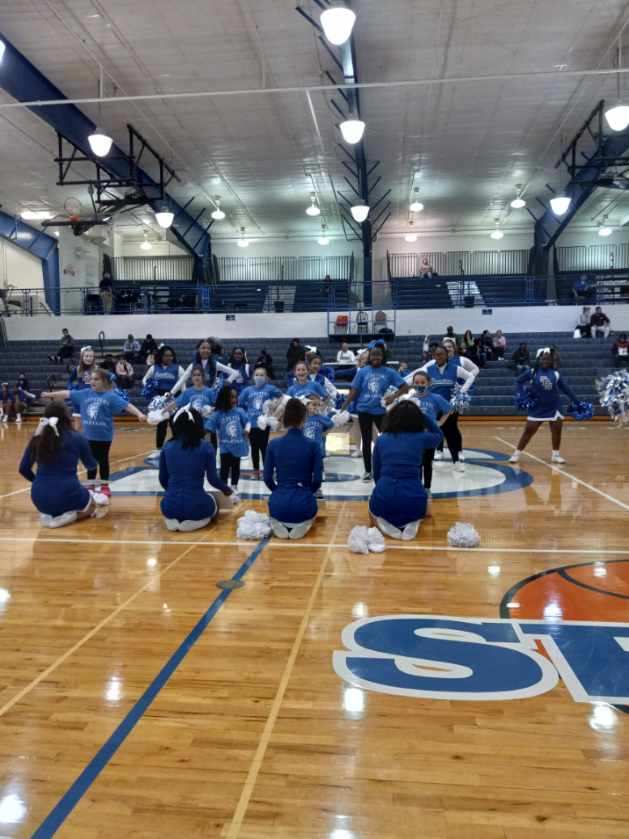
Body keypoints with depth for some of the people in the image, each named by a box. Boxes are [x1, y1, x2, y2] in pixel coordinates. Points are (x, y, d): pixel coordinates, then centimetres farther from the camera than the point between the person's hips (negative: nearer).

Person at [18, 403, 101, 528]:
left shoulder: (38, 439, 4)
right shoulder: (77, 438, -3)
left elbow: (23, 469, 9)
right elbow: (91, 465, 13)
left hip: (40, 499, 4)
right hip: (68, 495, -4)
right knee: (91, 505, 30)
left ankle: (47, 514, 7)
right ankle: (66, 516, -1)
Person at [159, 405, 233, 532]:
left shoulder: (167, 447, 3)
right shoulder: (205, 447, -6)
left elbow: (163, 480, 10)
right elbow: (213, 479, -2)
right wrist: (226, 489, 19)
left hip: (170, 506, 3)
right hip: (196, 506, -3)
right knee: (212, 501, 32)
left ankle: (173, 519, 7)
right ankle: (194, 521, 2)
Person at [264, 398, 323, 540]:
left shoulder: (274, 444, -2)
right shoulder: (312, 445, -6)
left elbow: (267, 478, 3)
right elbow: (317, 480, -3)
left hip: (279, 503, 2)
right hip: (303, 503, -1)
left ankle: (278, 524, 9)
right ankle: (301, 525, 6)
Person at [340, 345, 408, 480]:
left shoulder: (389, 372, -1)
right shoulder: (362, 371, 1)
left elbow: (405, 387, -1)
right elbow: (353, 391, 1)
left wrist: (393, 396, -16)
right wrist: (343, 408, -6)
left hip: (380, 410, -1)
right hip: (364, 410, 1)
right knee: (366, 441, 9)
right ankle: (368, 471, 21)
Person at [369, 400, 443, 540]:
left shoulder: (381, 439, 7)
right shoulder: (421, 438, 3)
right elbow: (438, 435, 28)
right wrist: (422, 413, 24)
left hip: (383, 501, 1)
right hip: (413, 502, 0)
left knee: (374, 505, 37)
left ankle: (384, 522, 3)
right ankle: (412, 523, 4)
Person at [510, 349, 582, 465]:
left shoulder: (555, 374, 2)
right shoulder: (532, 372, -5)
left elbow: (566, 389, 7)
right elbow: (519, 381, 5)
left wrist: (577, 402, 8)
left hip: (553, 408, 3)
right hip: (537, 408, -2)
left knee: (557, 430, 3)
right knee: (528, 431, -2)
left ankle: (556, 455, 20)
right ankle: (516, 454, 7)